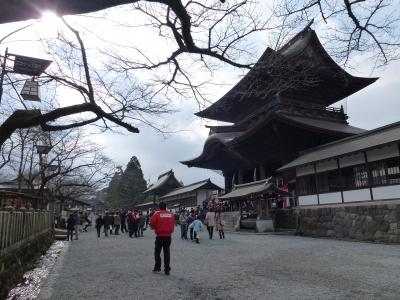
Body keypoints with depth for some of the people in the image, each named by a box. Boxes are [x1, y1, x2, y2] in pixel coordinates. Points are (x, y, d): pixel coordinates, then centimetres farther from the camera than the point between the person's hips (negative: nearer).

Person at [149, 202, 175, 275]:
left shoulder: (157, 214, -9)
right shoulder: (171, 214, 1)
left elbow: (152, 224, -9)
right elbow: (173, 224, 10)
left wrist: (154, 228, 12)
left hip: (160, 236, -3)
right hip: (168, 236, 3)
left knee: (157, 252, 14)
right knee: (166, 252, 9)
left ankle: (157, 267, 15)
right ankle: (167, 269, 9)